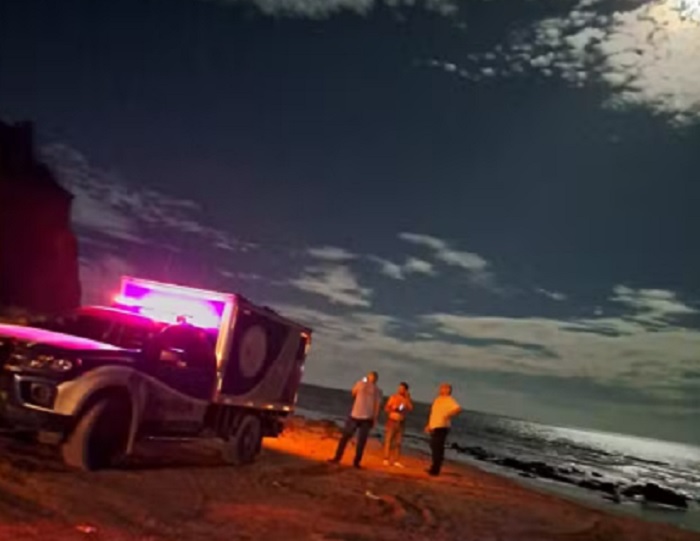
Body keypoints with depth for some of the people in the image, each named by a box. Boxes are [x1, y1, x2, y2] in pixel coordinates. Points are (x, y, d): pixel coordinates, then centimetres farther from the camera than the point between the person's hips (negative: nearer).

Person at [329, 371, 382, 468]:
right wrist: (374, 420, 5)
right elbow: (377, 407, -1)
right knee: (361, 441, 6)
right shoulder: (377, 391, 2)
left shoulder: (361, 383, 2)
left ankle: (337, 458, 7)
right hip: (367, 418, 1)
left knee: (345, 437, 8)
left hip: (355, 415, 0)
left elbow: (353, 394, 18)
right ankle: (356, 462, 5)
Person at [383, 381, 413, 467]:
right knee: (388, 440, -4)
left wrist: (407, 398, -12)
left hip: (401, 422, 3)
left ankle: (395, 461, 5)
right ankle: (386, 459, 0)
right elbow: (386, 408, -2)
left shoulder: (407, 399, 6)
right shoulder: (393, 397, -1)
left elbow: (411, 408, -11)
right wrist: (393, 409, -18)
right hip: (392, 421, -3)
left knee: (398, 442, 2)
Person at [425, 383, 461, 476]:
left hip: (441, 427, -9)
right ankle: (434, 467, 23)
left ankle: (435, 470, -2)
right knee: (434, 447, 13)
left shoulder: (449, 400, -9)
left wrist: (448, 415, -35)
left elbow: (458, 409, -26)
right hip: (434, 427, 9)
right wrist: (429, 425, 23)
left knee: (438, 448, -7)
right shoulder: (438, 399, 18)